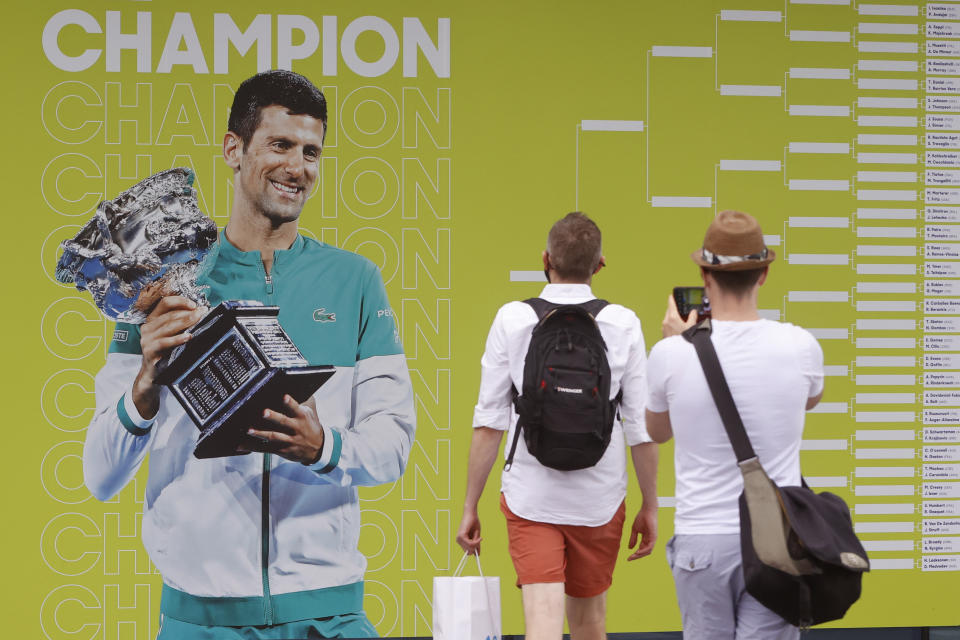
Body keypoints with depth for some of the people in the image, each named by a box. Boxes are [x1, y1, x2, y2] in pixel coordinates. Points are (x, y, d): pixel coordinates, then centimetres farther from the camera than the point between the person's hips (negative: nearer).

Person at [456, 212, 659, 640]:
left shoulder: (511, 320, -4)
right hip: (599, 500, 1)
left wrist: (471, 506, 3)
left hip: (530, 499, -1)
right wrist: (650, 506, 10)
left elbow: (489, 424, -4)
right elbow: (642, 428, -1)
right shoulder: (623, 325, -3)